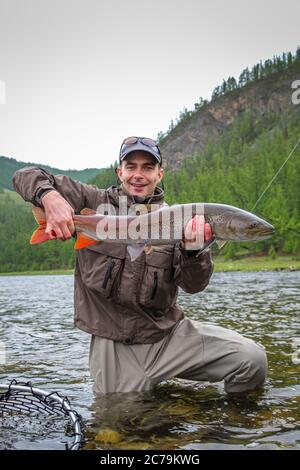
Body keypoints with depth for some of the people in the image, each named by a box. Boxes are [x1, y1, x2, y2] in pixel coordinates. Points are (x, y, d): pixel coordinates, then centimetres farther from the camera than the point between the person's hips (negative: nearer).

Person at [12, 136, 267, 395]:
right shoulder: (95, 202, 0)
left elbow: (194, 285, -6)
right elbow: (26, 176, 1)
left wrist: (193, 249, -28)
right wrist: (50, 197, -22)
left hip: (169, 334, 1)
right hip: (112, 346, 0)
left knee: (252, 358, -13)